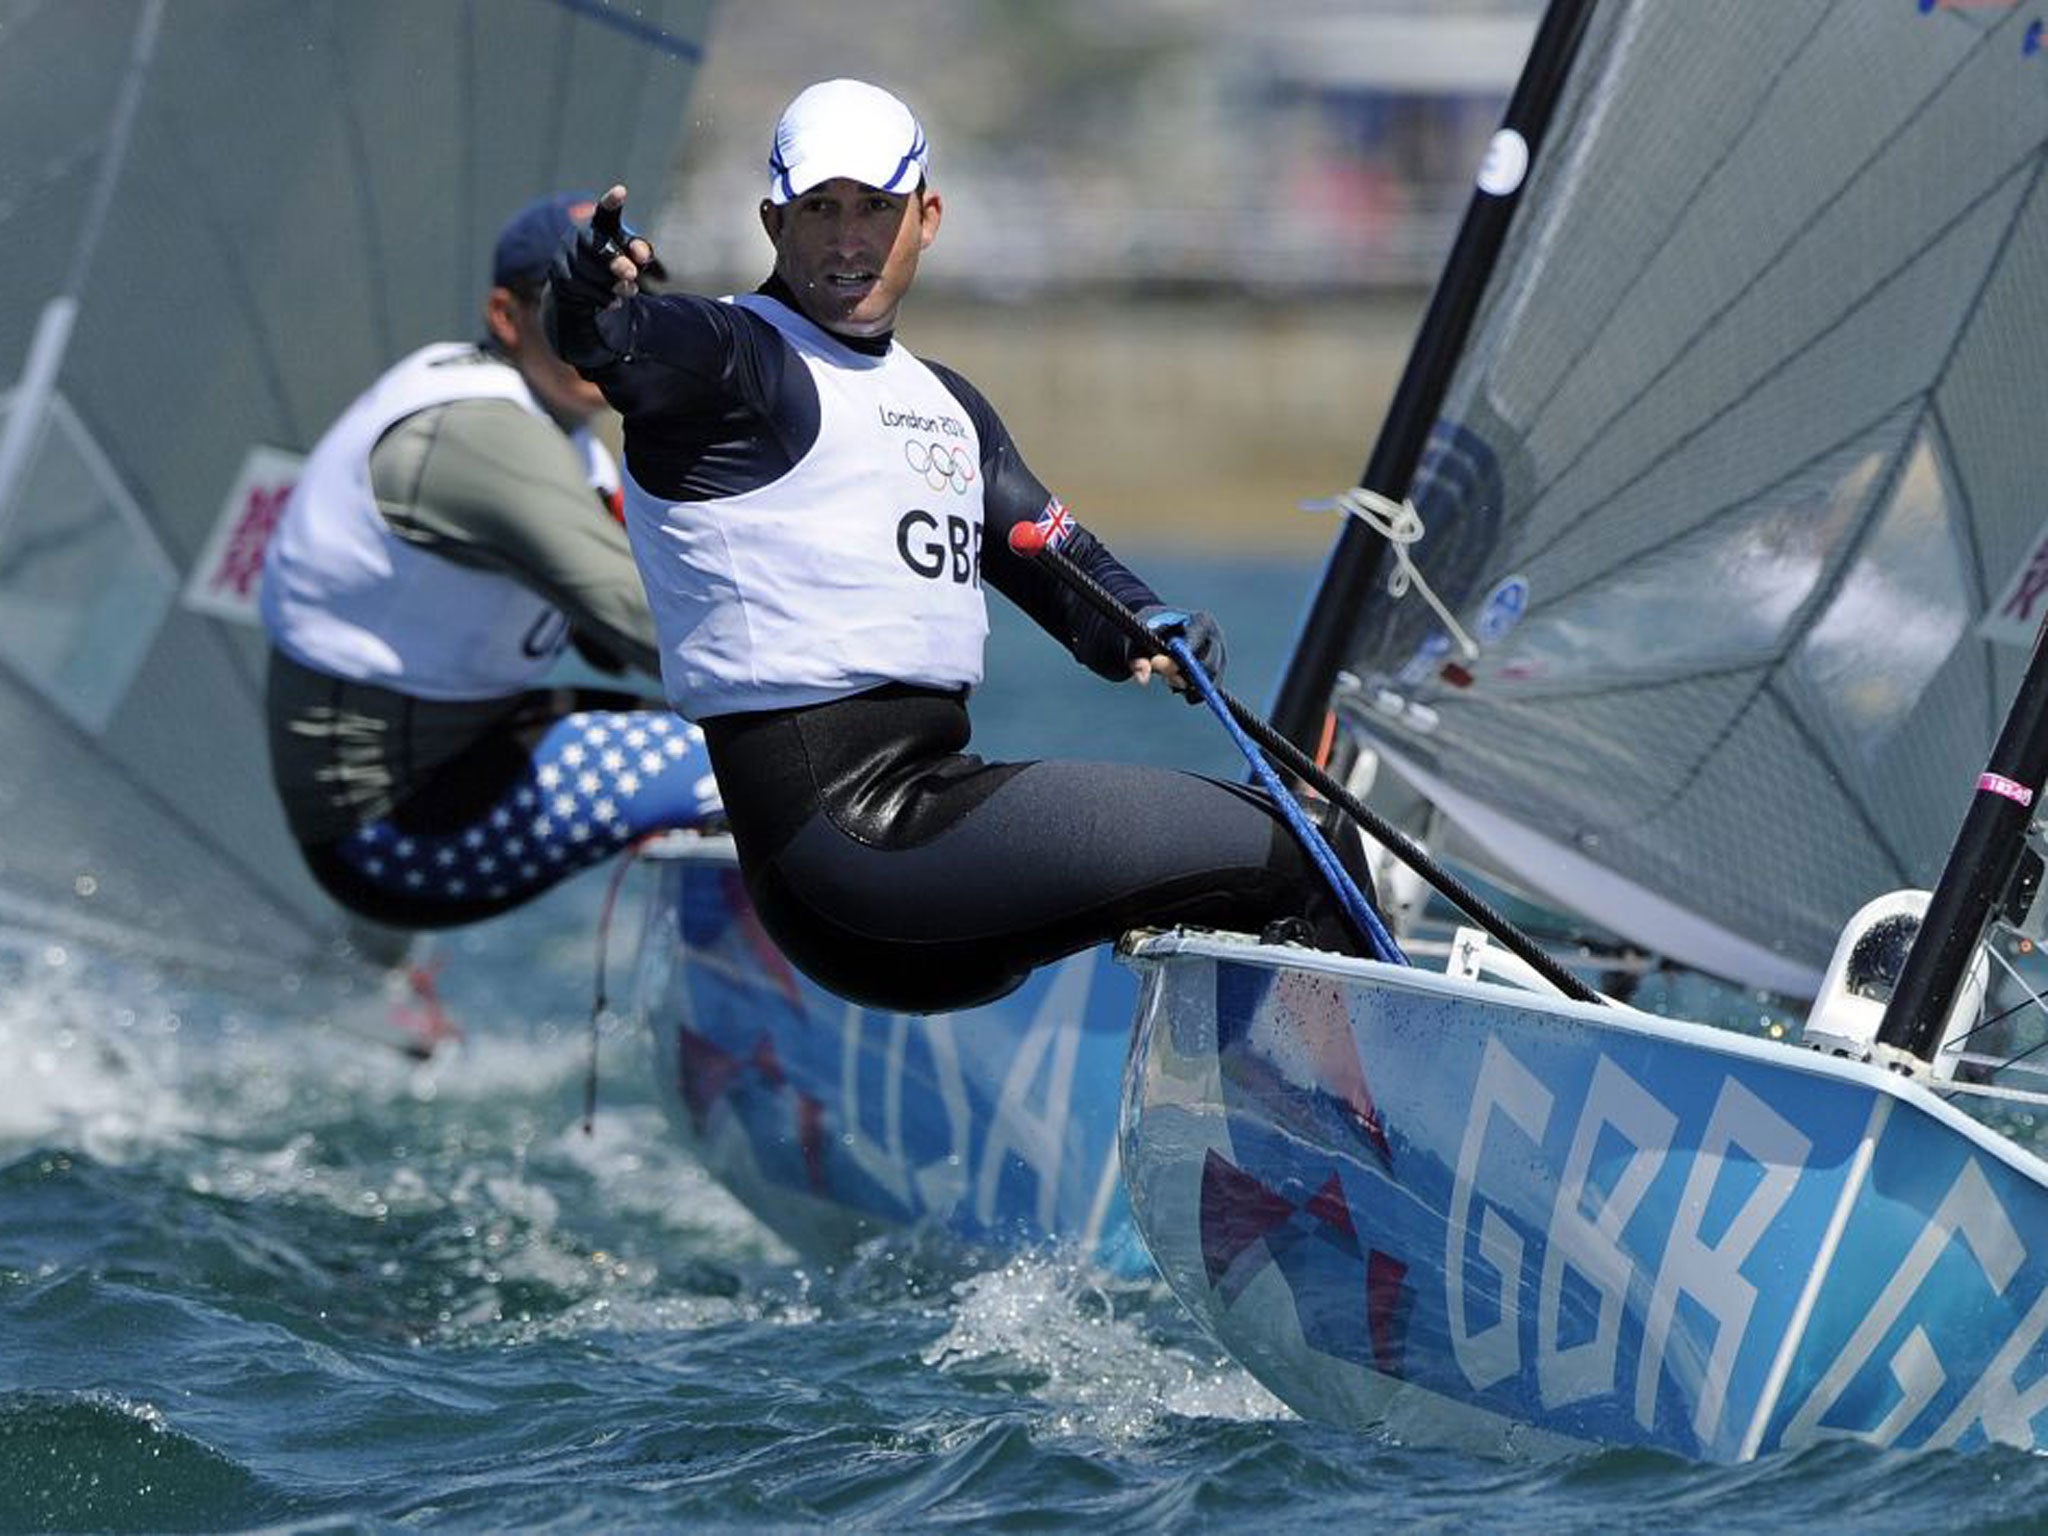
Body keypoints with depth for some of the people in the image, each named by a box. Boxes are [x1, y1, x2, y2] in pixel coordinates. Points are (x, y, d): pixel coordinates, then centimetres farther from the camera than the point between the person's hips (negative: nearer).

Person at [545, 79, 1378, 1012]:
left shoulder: (948, 404, 22)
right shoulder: (729, 356, -3)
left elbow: (1062, 564, 23)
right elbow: (624, 345, -24)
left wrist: (1150, 630, 0)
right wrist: (593, 299, -49)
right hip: (838, 827, -9)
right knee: (1285, 856, -10)